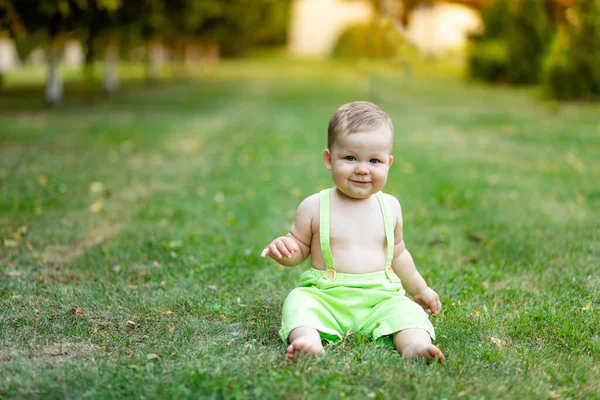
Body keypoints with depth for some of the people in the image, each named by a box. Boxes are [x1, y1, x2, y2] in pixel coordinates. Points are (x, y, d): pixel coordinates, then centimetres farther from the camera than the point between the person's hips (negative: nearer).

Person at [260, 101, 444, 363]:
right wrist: (284, 248, -14)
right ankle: (309, 341, -53)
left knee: (406, 310, -24)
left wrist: (419, 289, 31)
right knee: (298, 301, -29)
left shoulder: (390, 207, 10)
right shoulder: (314, 207, 1)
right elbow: (299, 247, 10)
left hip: (380, 299, 2)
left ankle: (416, 345, -49)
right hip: (326, 297, -2)